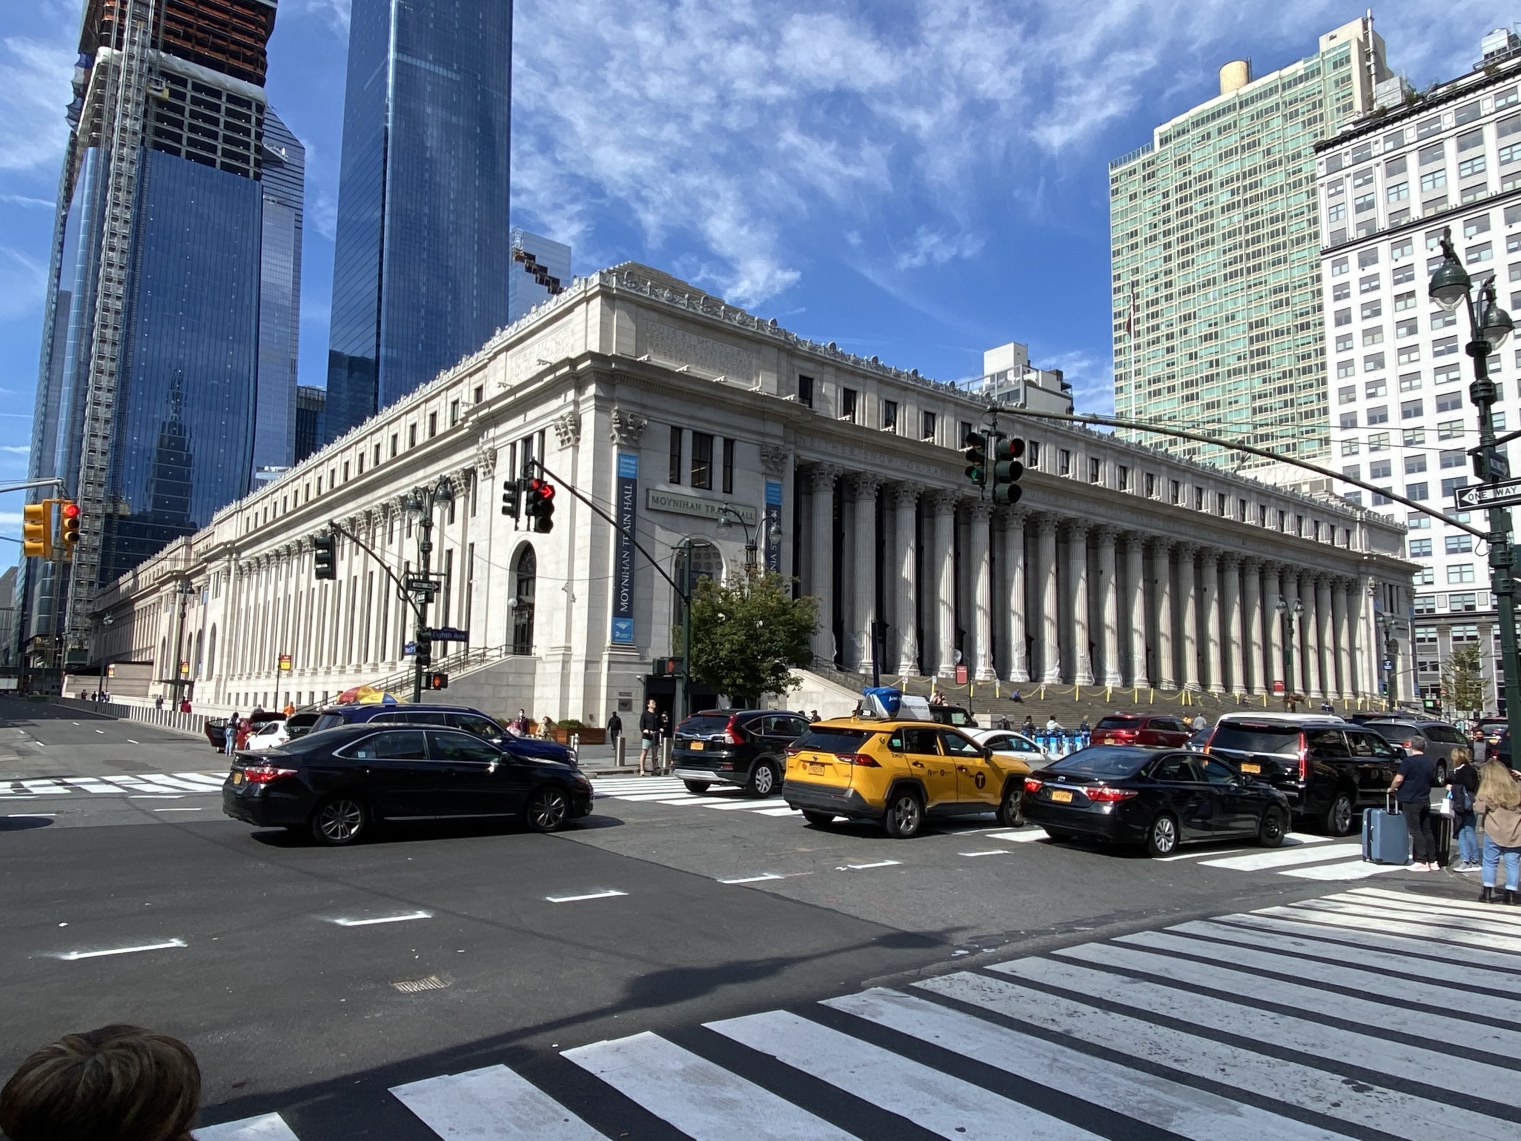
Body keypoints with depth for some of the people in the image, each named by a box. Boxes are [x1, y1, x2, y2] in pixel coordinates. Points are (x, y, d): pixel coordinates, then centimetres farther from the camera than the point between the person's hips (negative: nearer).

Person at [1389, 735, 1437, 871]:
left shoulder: (1409, 761, -13)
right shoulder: (1430, 763, 9)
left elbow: (1399, 779, -18)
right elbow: (1433, 781, 18)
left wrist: (1392, 788, -1)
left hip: (1411, 800, -7)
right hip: (1425, 800, 7)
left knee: (1416, 831, -4)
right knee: (1427, 831, 12)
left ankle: (1421, 861, -6)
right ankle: (1432, 861, 14)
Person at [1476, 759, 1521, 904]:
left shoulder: (1486, 792, -10)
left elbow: (1479, 809, -11)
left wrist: (1477, 800, 6)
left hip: (1494, 832, -2)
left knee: (1490, 862, 8)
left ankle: (1487, 893, 10)